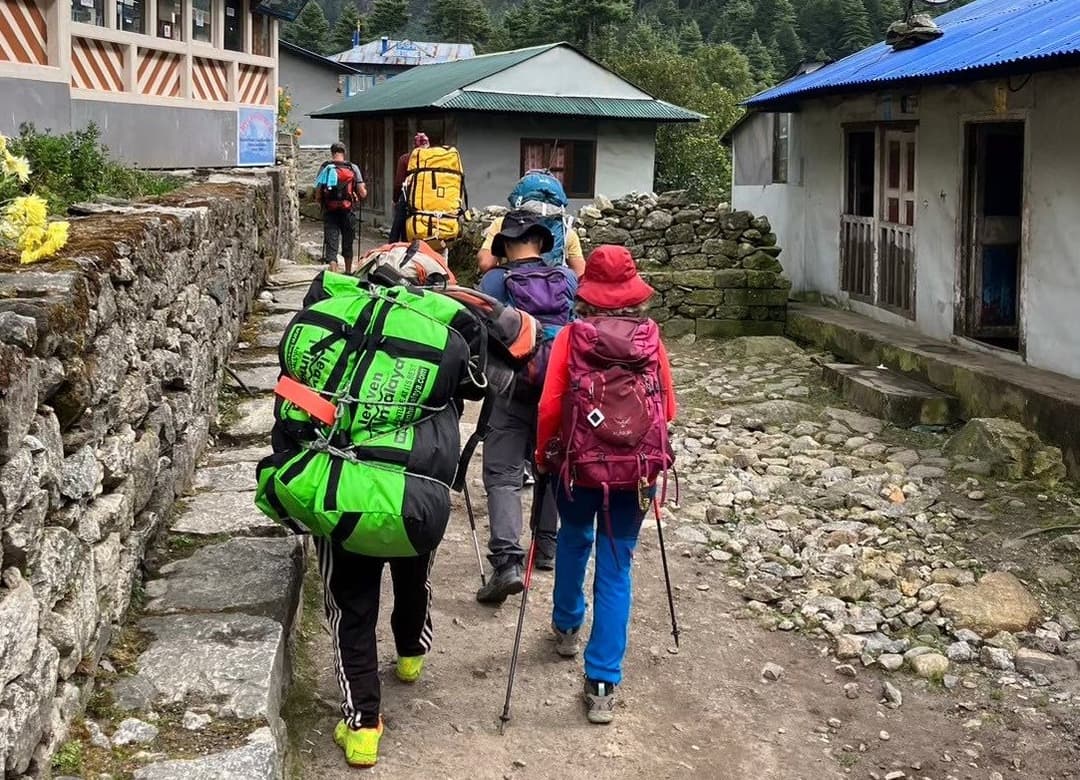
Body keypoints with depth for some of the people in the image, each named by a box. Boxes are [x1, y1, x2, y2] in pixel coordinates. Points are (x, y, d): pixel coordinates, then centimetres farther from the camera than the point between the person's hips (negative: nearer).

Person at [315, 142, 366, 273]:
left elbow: (318, 196, -3)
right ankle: (348, 273, 35)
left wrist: (321, 202, 18)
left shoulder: (324, 168, -2)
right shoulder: (353, 168, -3)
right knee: (347, 245, 19)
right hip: (348, 212, 1)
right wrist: (364, 189, 17)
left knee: (331, 247, -1)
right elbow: (362, 194, -5)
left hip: (330, 212, -1)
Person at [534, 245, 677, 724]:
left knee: (574, 539, 28)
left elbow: (550, 406, -8)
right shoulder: (650, 337, -2)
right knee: (616, 568, 6)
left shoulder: (572, 335, -6)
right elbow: (667, 408, 3)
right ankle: (603, 684, 3)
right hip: (637, 468, 0)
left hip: (579, 463, 0)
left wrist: (543, 456, 7)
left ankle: (567, 627, 47)